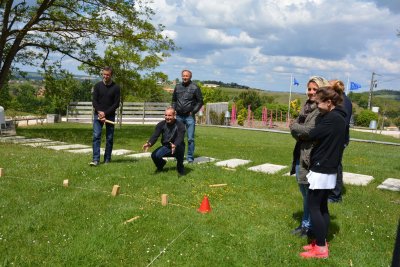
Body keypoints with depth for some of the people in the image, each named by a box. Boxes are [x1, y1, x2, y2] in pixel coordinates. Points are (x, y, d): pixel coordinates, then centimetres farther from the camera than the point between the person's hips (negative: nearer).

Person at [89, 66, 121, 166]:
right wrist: (99, 112, -14)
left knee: (109, 138, 3)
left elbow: (116, 104, -5)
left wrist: (105, 113, -12)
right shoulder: (98, 86, 4)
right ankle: (96, 159, -11)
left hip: (110, 116, 0)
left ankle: (107, 159, 13)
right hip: (98, 115, 1)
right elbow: (94, 101, 2)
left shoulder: (116, 88, -1)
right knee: (96, 136, -9)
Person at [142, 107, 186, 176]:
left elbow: (180, 138, -32)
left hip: (177, 148, -3)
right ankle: (161, 164, 15)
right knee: (154, 155, -24)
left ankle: (180, 167, -11)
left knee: (179, 147, -38)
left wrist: (174, 145, -54)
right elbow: (155, 135, -17)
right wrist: (149, 143, -39)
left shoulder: (180, 125, -16)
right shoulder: (161, 124, -5)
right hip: (166, 147, 3)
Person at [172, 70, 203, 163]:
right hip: (179, 116, 4)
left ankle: (190, 157, 7)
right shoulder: (177, 87, 9)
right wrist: (174, 109, 7)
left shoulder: (194, 88, -4)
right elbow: (174, 99, 19)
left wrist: (193, 111, -8)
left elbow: (200, 101, -2)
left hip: (189, 116, -4)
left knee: (190, 138, -1)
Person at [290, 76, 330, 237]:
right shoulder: (306, 107, 12)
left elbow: (310, 130, -19)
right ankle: (305, 224, 31)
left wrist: (297, 128, -4)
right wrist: (304, 134, -11)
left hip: (312, 158, -8)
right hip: (300, 156, 8)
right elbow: (294, 126, 7)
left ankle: (310, 227, 20)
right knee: (305, 194, 18)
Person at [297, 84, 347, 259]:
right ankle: (322, 242, 23)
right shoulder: (337, 117, 12)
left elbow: (311, 135, -16)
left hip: (322, 170, -10)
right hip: (328, 169, 10)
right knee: (322, 206, 15)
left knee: (313, 207, -2)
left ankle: (321, 248, 4)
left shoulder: (332, 118, -19)